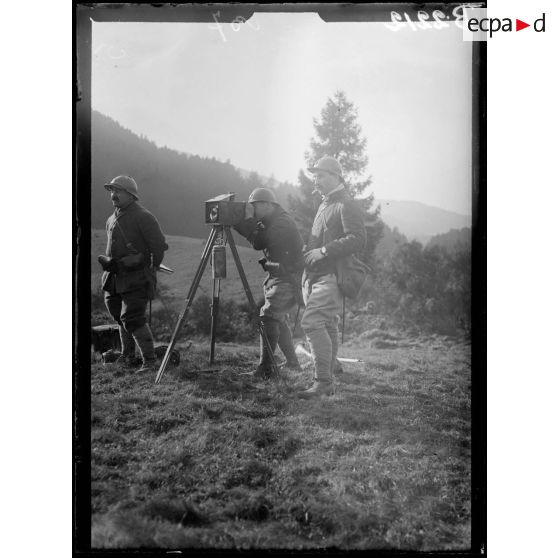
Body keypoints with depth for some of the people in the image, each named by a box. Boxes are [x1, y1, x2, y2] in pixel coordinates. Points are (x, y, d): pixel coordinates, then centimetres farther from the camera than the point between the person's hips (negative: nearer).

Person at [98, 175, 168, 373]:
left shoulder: (142, 216, -11)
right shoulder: (112, 219, 15)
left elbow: (159, 245, -12)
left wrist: (151, 270, -4)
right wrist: (109, 263, 17)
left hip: (136, 278, -8)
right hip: (114, 278, 8)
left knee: (132, 319, -14)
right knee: (121, 318, 15)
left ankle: (149, 360, -4)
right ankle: (128, 357, 28)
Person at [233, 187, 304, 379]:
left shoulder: (283, 223, -18)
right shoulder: (273, 221, 13)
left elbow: (259, 242, -24)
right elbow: (258, 241, 11)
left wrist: (249, 219, -16)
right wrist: (240, 222, -1)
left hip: (287, 279, -11)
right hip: (277, 278, 11)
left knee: (268, 318, -18)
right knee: (278, 320, 16)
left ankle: (265, 369, -20)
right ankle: (292, 364, 27)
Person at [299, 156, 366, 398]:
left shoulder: (347, 205, -7)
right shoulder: (323, 205, 22)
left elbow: (357, 240, -19)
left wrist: (324, 251, -19)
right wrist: (308, 251, 14)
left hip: (332, 276, -9)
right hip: (314, 276, 9)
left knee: (312, 322, -19)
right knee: (327, 326, 11)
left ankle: (323, 380, -16)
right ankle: (326, 382, 16)